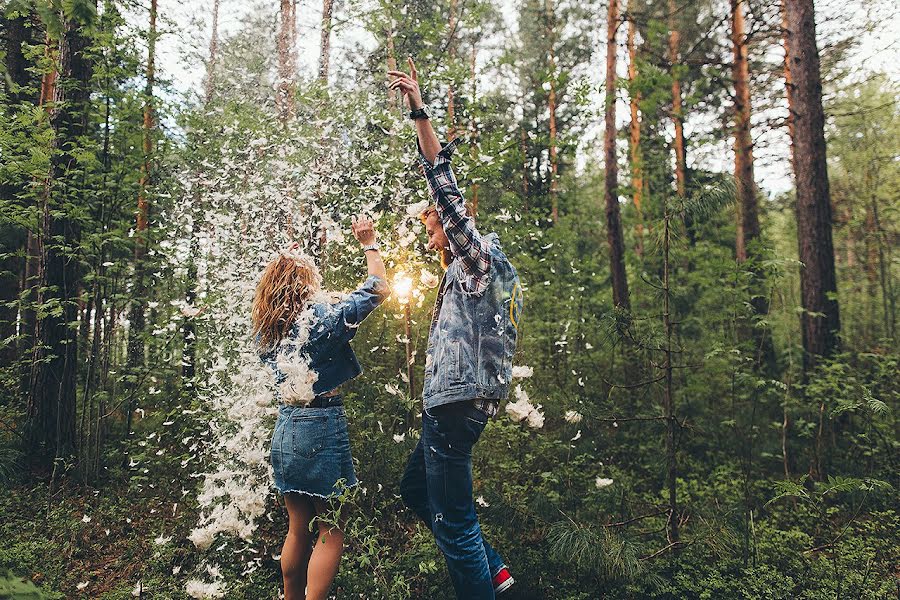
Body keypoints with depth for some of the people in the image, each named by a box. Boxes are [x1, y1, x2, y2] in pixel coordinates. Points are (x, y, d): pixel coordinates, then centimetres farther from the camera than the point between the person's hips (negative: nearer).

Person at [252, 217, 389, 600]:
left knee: (298, 529, 19)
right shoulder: (322, 318, -13)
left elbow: (276, 288, 30)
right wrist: (369, 244, 6)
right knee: (330, 531, 5)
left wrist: (286, 262, 32)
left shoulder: (266, 329, 5)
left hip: (285, 427, 7)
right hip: (322, 428, -7)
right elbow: (379, 290, -5)